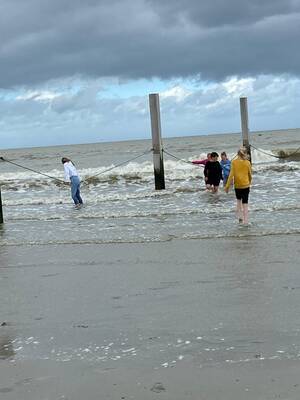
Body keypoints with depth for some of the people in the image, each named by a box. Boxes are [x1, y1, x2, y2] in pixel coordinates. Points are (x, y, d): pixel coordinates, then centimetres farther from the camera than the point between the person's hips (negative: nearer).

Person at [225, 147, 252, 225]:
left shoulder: (234, 162, -7)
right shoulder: (247, 163, -4)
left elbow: (231, 175, -10)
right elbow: (250, 175, 6)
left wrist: (227, 186, -5)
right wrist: (249, 182, 25)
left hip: (237, 185, 0)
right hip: (246, 185, 0)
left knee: (238, 200, 23)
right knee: (245, 203, 4)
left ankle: (240, 216, 14)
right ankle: (245, 221, 1)